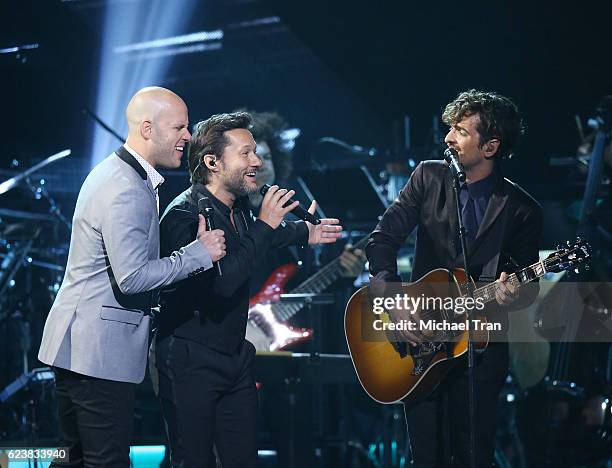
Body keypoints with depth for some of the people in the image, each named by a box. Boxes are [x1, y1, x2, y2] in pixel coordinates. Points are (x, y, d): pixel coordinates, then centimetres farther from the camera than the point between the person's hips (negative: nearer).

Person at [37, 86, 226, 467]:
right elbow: (133, 278, -23)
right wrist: (200, 251, -15)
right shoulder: (127, 192, -19)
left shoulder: (116, 174, 16)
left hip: (75, 345, 11)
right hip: (101, 351, -11)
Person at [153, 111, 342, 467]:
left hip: (236, 355, 8)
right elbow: (220, 282, -32)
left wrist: (304, 232, 32)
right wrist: (266, 226, -28)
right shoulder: (184, 215, -21)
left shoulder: (238, 205, 6)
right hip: (191, 360, -8)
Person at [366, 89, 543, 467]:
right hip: (420, 339, 2)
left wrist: (511, 296, -21)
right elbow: (384, 238, -3)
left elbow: (529, 287, 2)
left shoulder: (522, 209, -4)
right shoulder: (429, 177, 1)